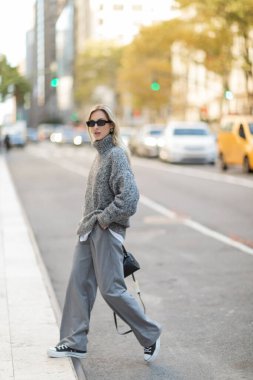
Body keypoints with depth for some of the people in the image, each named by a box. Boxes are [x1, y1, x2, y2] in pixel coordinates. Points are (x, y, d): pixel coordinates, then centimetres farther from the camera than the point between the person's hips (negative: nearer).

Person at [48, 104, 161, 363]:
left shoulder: (116, 154, -14)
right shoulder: (100, 154, 13)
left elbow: (129, 195, -24)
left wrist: (105, 218, -16)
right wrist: (88, 221, 12)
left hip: (107, 231, -9)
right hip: (88, 230, 9)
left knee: (111, 289, -4)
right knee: (79, 284, 9)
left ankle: (150, 336, 12)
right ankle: (75, 342, 18)